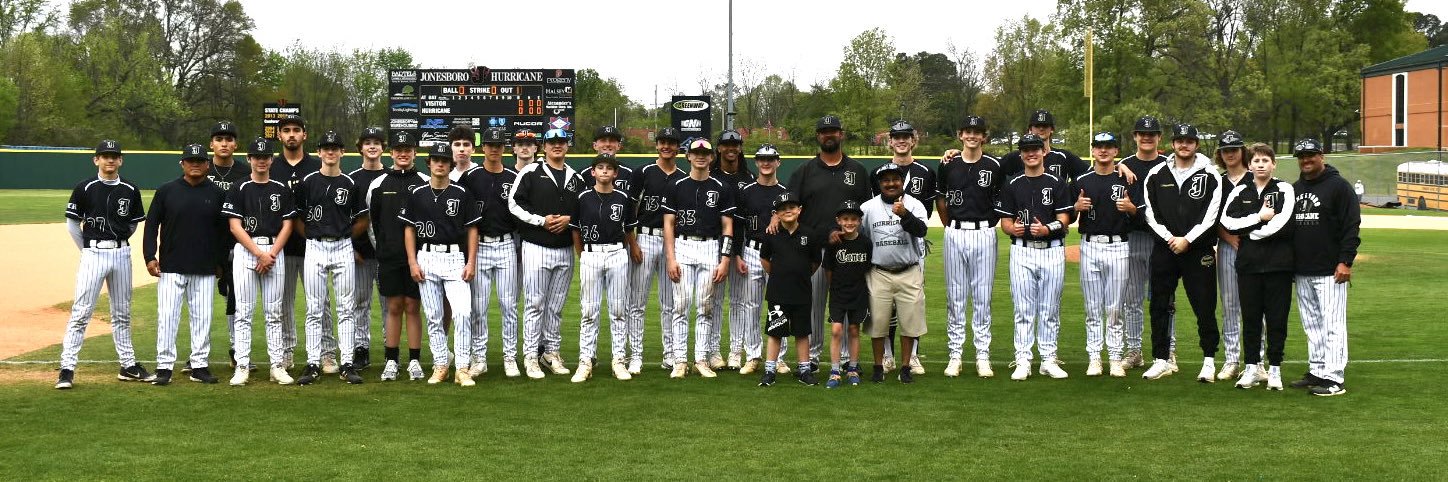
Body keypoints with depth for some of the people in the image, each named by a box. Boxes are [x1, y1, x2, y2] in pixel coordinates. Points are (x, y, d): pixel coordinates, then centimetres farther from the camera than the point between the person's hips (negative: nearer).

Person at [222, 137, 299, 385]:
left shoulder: (282, 190, 9)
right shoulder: (239, 190, 3)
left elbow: (287, 225, 5)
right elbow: (235, 226, -3)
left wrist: (271, 254, -8)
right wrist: (259, 253, -12)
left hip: (275, 250, 2)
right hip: (245, 251, -1)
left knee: (274, 313, 4)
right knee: (243, 312, -2)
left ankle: (277, 365, 6)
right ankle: (242, 367, -1)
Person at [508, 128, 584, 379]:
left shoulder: (576, 178, 12)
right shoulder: (531, 173, -2)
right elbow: (514, 203, -5)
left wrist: (569, 220, -5)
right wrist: (541, 220, -12)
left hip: (565, 250, 4)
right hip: (536, 247, -4)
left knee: (556, 305, 11)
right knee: (535, 304, -3)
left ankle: (551, 351, 20)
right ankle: (530, 356, 1)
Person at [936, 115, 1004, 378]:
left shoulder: (994, 166, 0)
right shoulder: (949, 165, 4)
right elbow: (940, 199, 14)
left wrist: (989, 225, 7)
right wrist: (950, 227, 11)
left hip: (984, 234, -1)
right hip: (955, 234, 1)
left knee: (982, 297, 2)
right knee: (955, 296, 4)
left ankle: (983, 356, 7)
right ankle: (955, 355, 9)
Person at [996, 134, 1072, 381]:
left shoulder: (1057, 183, 5)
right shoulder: (1012, 185, 9)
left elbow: (1064, 220, -1)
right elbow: (1005, 221, 7)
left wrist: (1047, 229, -20)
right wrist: (1012, 228, -16)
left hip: (1052, 251, 0)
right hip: (1022, 251, 0)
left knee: (1050, 309, 5)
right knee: (1023, 309, 0)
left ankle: (1048, 359, 12)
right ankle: (1022, 361, 3)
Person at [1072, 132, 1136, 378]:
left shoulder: (1126, 180, 5)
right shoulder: (1081, 181, 8)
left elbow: (1140, 215, 7)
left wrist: (1130, 207, -13)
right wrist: (1077, 207, -10)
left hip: (1117, 247, -1)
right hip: (1089, 246, 1)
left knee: (1114, 308, 2)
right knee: (1093, 308, 4)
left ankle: (1116, 359, 7)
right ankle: (1094, 358, 9)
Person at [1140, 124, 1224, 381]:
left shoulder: (1209, 175, 0)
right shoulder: (1156, 174, 7)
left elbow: (1210, 215, -6)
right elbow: (1151, 213, 4)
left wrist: (1187, 239, -13)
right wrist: (1170, 238, -8)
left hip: (1198, 249, -3)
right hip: (1164, 248, 3)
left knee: (1205, 307, -1)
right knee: (1159, 306, 5)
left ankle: (1209, 360, 8)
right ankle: (1162, 360, 14)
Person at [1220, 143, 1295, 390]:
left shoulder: (1284, 190, 2)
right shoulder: (1240, 191, 12)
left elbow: (1282, 224, -13)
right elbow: (1227, 221, -1)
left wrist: (1249, 233, -6)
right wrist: (1260, 217, -9)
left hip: (1278, 264, -3)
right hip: (1248, 264, 3)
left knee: (1277, 318, 2)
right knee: (1250, 318, 6)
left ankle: (1274, 369, 9)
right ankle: (1252, 368, 14)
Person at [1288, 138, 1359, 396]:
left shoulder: (1338, 186, -4)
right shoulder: (1294, 189, 17)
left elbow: (1352, 225, -9)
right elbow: (1286, 226, 22)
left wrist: (1345, 261, -16)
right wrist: (1289, 265, 17)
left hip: (1330, 272, -7)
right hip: (1301, 273, 7)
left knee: (1332, 324, -8)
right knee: (1312, 326, 11)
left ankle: (1334, 378, -8)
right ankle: (1316, 372, 17)